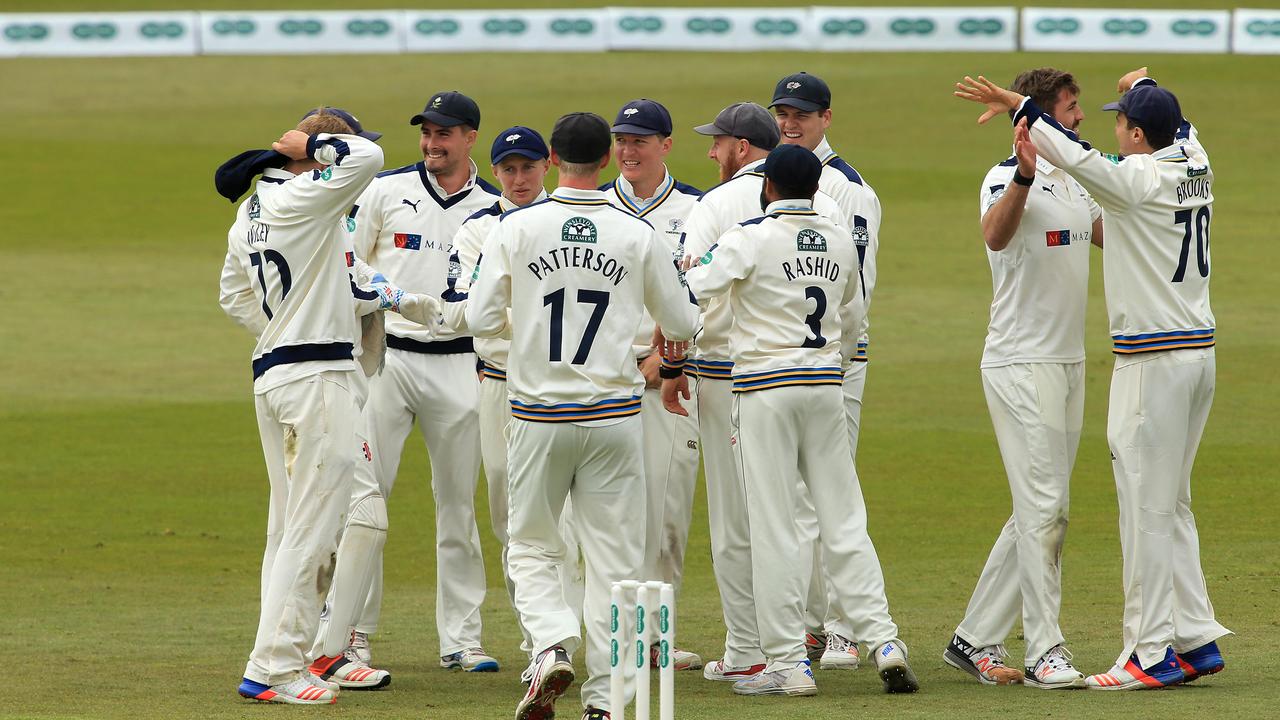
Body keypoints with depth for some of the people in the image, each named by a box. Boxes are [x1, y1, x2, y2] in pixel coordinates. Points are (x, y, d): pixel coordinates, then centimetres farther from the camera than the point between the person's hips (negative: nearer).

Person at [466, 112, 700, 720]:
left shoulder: (517, 227, -5)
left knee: (530, 548, 13)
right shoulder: (638, 235, -2)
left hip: (540, 417, 0)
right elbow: (683, 323, 7)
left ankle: (552, 645, -12)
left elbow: (480, 318, -5)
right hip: (614, 413, 1)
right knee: (614, 554, 7)